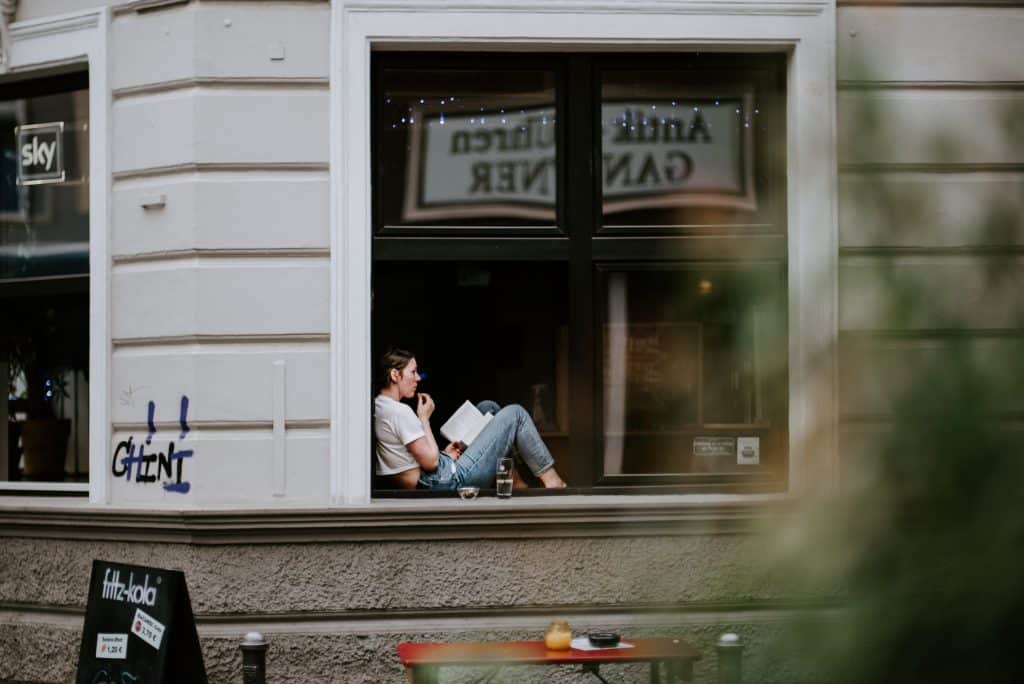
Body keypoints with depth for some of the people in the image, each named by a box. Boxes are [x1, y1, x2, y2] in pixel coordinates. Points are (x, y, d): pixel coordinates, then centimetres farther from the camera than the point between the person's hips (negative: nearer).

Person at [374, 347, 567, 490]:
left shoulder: (378, 408, 10)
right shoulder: (399, 412, -20)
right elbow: (430, 462, -21)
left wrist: (444, 455, 6)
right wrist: (424, 418, -11)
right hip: (450, 483, -10)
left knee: (487, 408, 22)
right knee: (515, 414, -3)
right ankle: (551, 480, 5)